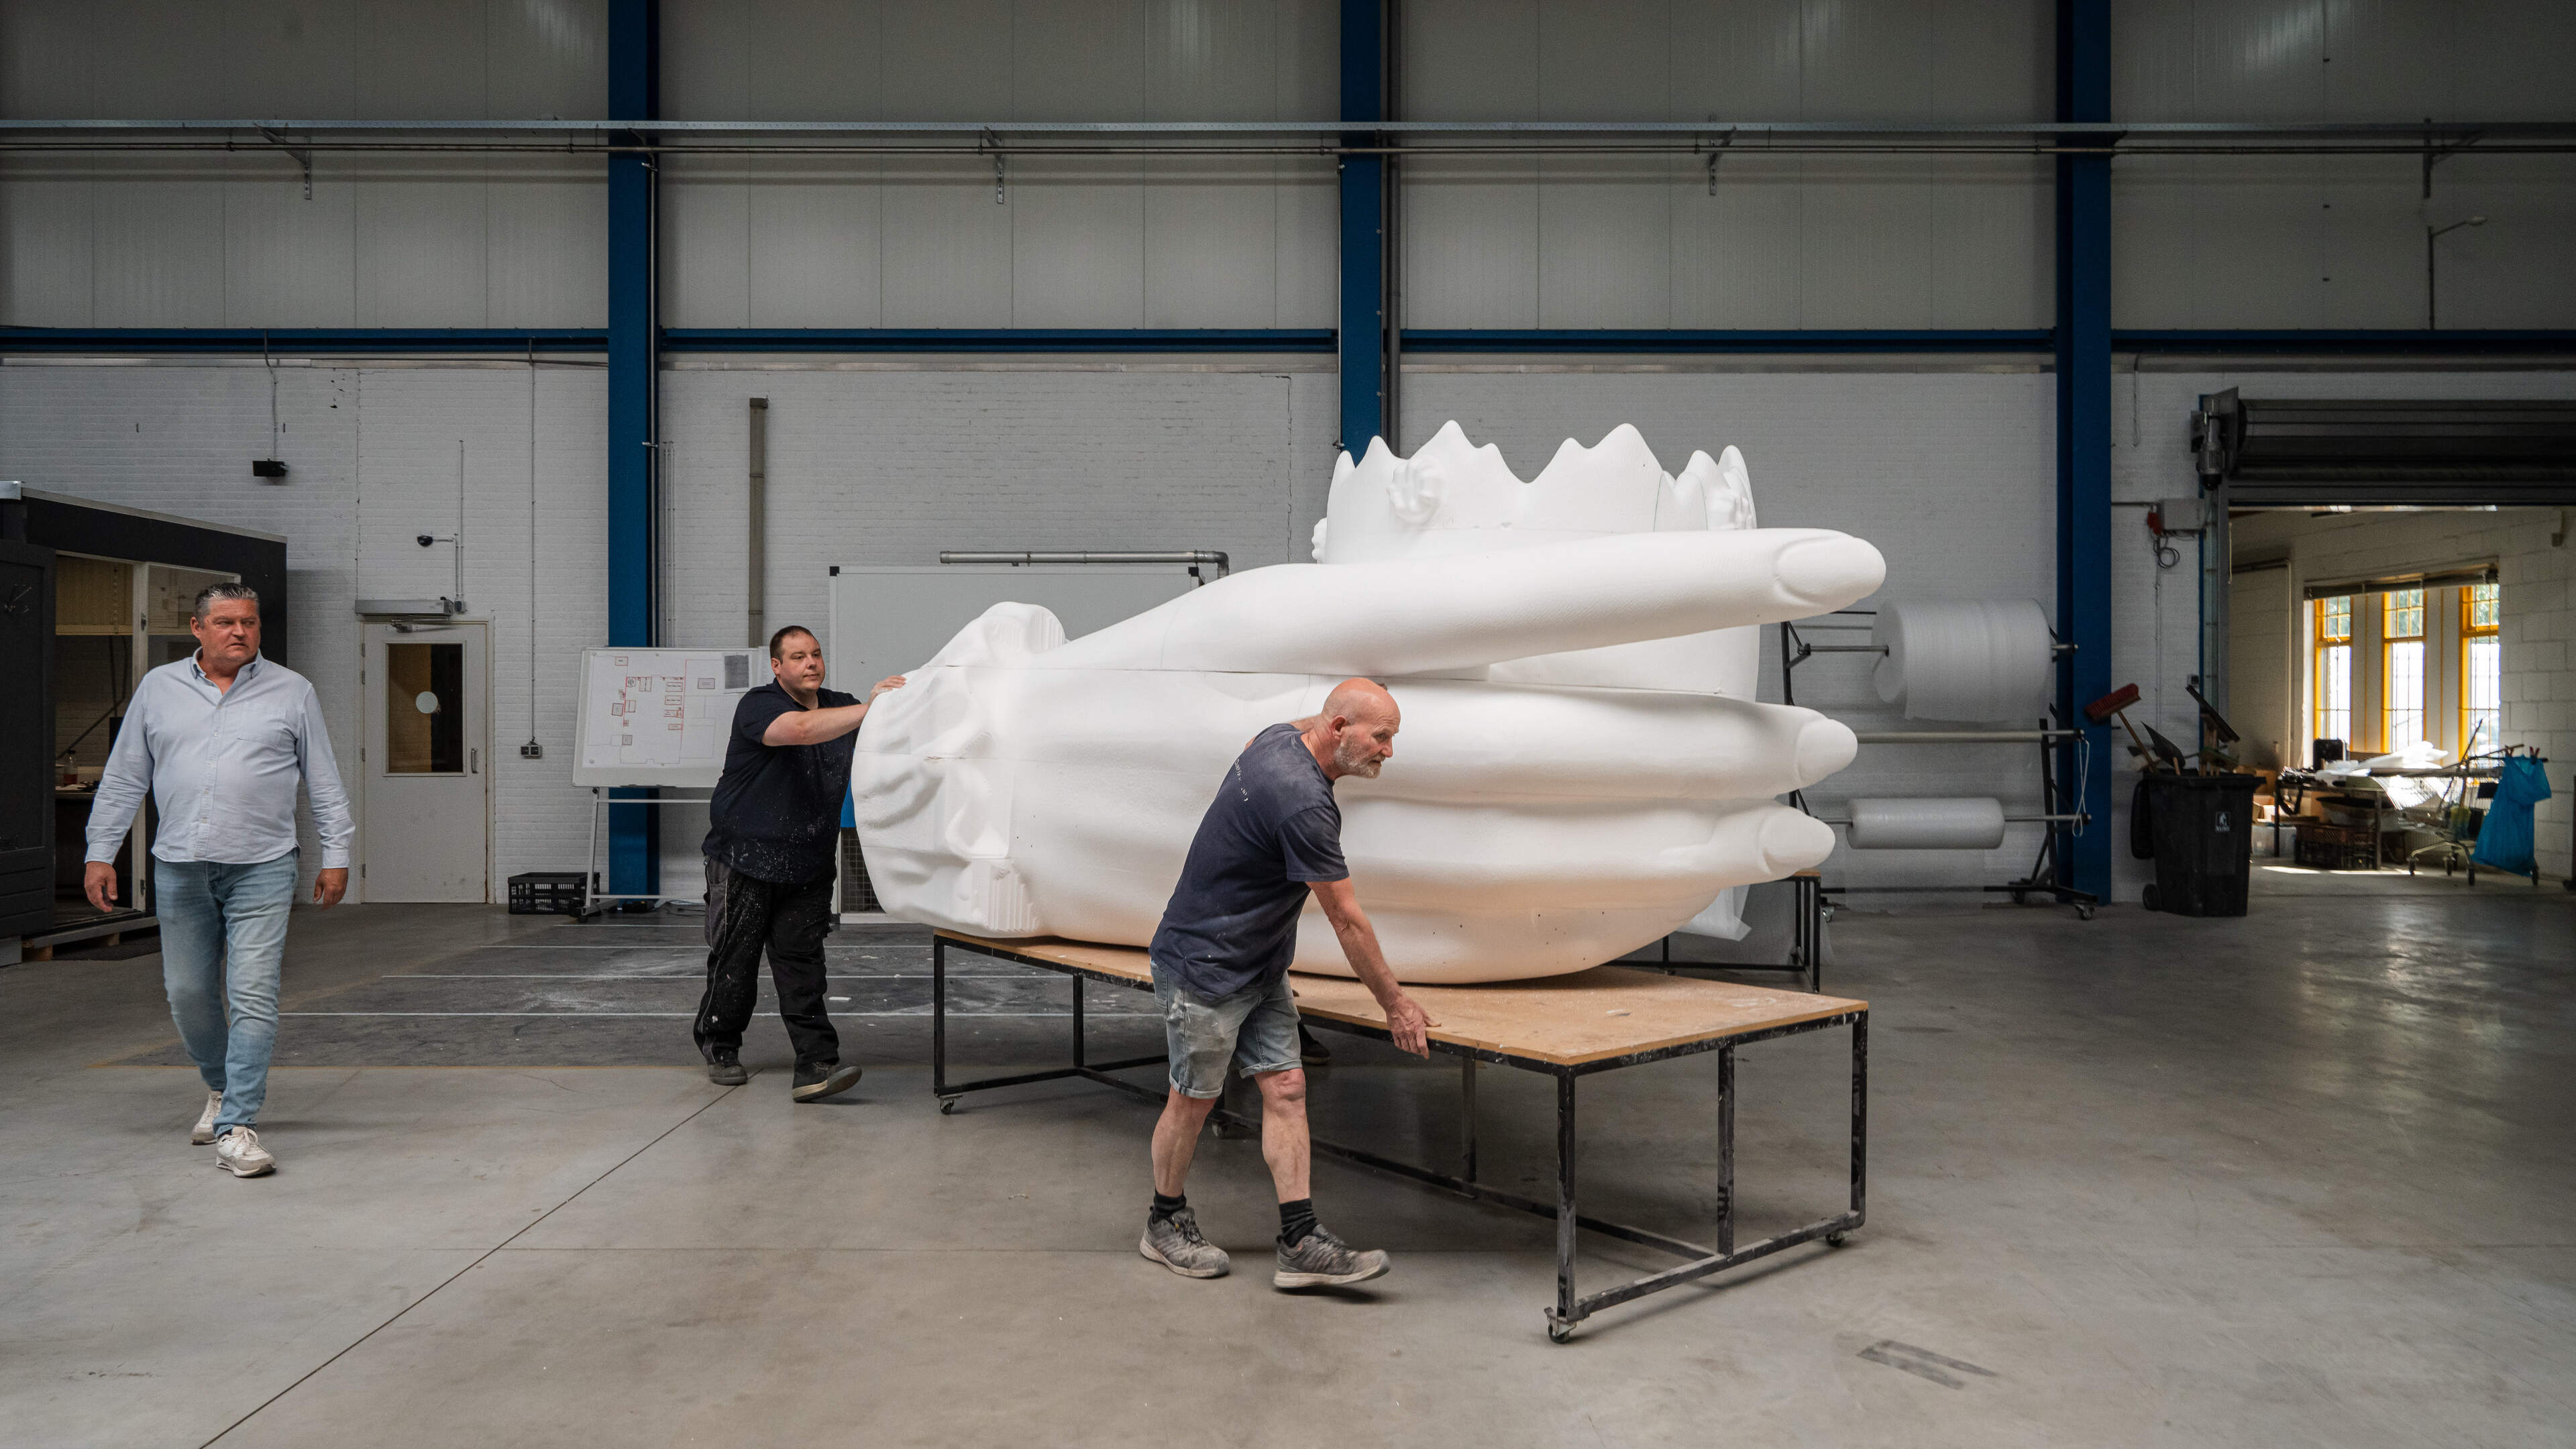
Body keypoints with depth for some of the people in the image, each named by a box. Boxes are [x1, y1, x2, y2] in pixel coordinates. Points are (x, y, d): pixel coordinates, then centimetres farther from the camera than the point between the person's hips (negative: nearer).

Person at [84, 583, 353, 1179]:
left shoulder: (292, 691, 5)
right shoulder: (158, 688, 10)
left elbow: (325, 783, 6)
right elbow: (123, 779, 13)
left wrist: (335, 855, 2)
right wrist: (100, 852, 7)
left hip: (261, 869, -3)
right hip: (180, 868, 3)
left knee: (253, 997, -9)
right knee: (188, 994, 11)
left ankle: (237, 1128, -7)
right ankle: (222, 1088, 35)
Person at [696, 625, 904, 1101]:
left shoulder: (840, 707, 10)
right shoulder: (758, 706, -11)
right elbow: (802, 729, -33)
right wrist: (866, 709, -44)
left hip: (808, 863, 4)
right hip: (746, 857, -4)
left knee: (802, 960, -2)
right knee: (735, 959, 6)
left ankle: (816, 1066, -7)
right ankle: (720, 1048, 27)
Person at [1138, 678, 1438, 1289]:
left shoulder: (1280, 737, -1)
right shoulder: (1304, 803, -29)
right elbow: (1348, 922, -22)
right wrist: (1395, 1004, -12)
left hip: (1260, 967, 9)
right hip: (1203, 968, -9)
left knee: (1285, 1089, 1)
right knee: (1194, 1098, 7)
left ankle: (1301, 1245, 0)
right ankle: (1165, 1222, 28)